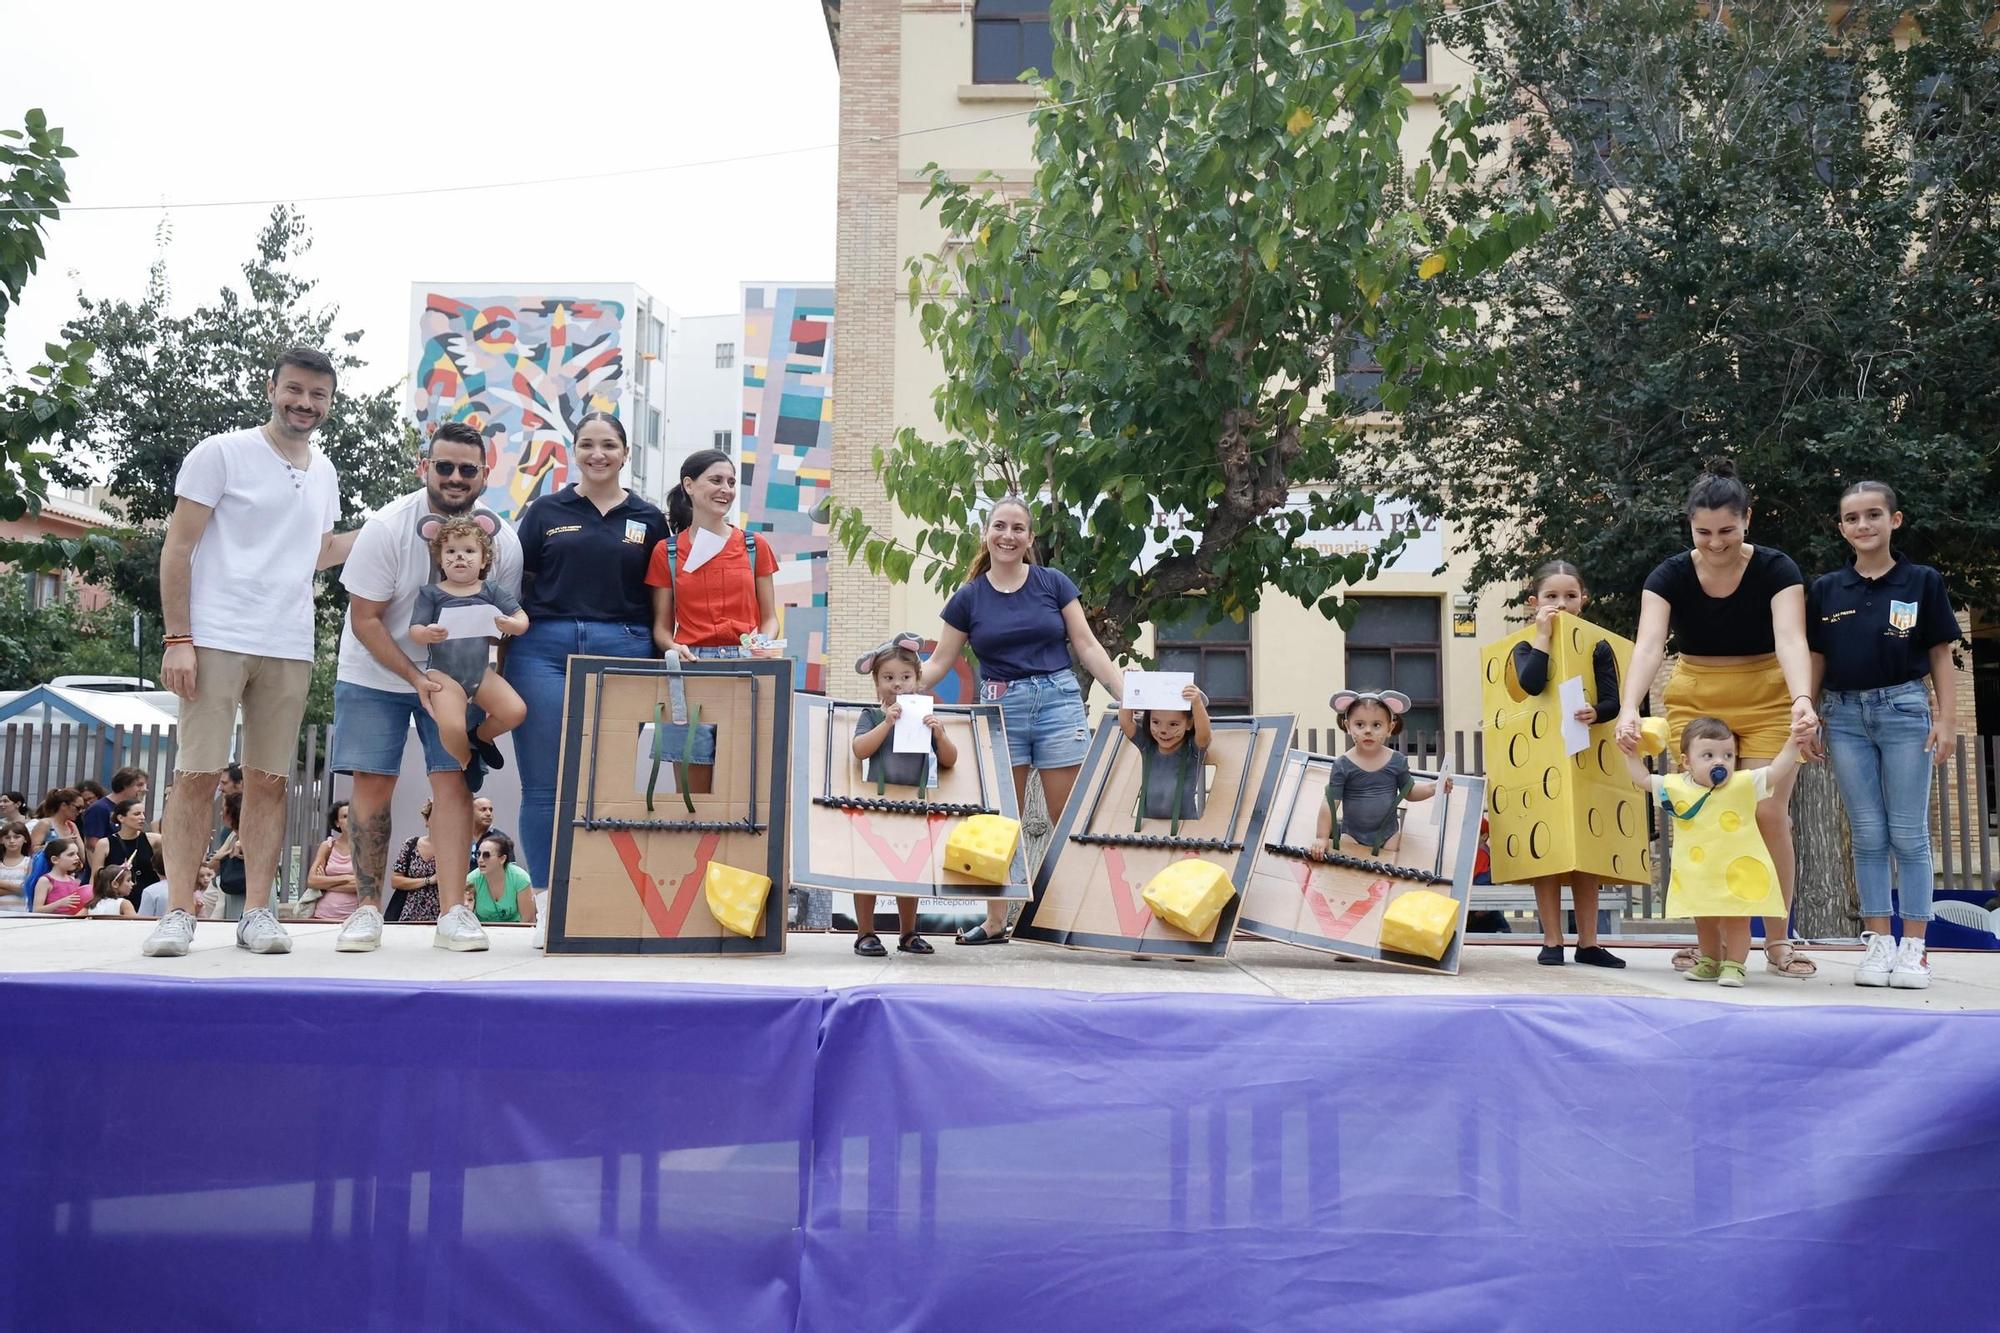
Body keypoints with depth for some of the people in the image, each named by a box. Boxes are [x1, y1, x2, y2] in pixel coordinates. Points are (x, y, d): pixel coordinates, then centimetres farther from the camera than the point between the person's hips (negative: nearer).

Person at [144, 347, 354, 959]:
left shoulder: (323, 472, 15)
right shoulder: (221, 453, -2)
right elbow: (177, 549, -4)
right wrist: (177, 638, -11)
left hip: (290, 649, 5)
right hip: (216, 639, -5)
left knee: (268, 780, 5)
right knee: (198, 775, -5)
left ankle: (257, 912, 9)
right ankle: (179, 912, 1)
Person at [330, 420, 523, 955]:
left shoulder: (503, 541, -11)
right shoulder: (387, 528, -19)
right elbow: (365, 619, -16)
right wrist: (417, 679, -22)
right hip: (376, 673, -1)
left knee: (453, 777, -9)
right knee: (372, 783, -5)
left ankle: (453, 911, -8)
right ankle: (368, 906, 6)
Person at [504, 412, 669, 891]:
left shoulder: (648, 519, 12)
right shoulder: (546, 512, 10)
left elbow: (660, 600, 13)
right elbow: (515, 586, 10)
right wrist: (503, 653, 1)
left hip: (621, 652, 0)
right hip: (544, 649, 0)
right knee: (543, 787, -1)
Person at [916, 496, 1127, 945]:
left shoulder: (1054, 583, 4)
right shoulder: (968, 597, 6)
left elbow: (1086, 646, 4)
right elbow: (939, 664, 9)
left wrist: (1126, 695, -3)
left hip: (1058, 701, -1)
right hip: (1000, 707, 1)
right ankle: (995, 922, 12)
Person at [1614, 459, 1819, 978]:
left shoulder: (1776, 569, -15)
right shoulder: (1670, 575, -13)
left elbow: (1790, 638, -30)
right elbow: (1648, 644, -26)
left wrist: (1802, 699, -49)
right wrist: (1629, 708, -44)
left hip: (1766, 702, -1)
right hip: (1695, 702, 1)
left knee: (1769, 814, -8)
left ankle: (1778, 941, 4)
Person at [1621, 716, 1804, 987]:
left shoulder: (1744, 784, -8)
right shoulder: (1675, 787, -4)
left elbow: (1776, 771, -9)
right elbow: (1643, 779, 8)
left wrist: (1793, 742, -16)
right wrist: (1631, 756, 2)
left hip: (1737, 876, -3)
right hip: (1697, 878, 3)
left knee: (1737, 922, 3)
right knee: (1704, 922, 17)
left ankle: (1734, 966, 12)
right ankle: (1710, 962, 32)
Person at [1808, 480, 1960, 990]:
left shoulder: (1922, 582, 1)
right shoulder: (1826, 590, 6)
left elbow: (1941, 656, 2)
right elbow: (1816, 660, 11)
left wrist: (1947, 719, -5)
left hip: (1904, 709, -2)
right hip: (1845, 715, 2)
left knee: (1909, 834, 0)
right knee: (1867, 835, 5)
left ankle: (1914, 947, 5)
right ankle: (1878, 942, 10)